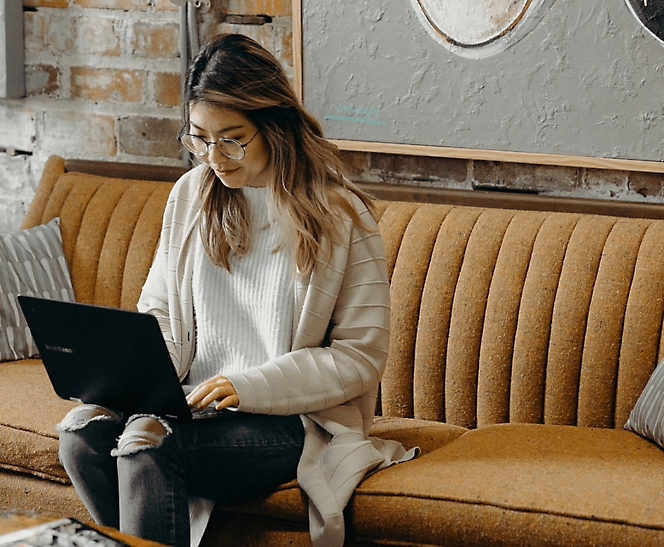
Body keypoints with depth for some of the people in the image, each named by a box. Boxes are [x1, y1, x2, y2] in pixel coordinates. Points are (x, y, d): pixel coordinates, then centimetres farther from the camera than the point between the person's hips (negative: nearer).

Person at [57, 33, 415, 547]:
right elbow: (158, 309, 18)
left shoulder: (340, 215, -7)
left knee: (147, 443, -30)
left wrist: (250, 385, -19)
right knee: (82, 429, -23)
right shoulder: (191, 194, 9)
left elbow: (363, 355, -8)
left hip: (289, 422, -5)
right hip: (194, 404, 5)